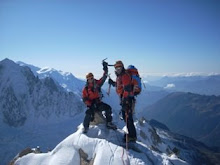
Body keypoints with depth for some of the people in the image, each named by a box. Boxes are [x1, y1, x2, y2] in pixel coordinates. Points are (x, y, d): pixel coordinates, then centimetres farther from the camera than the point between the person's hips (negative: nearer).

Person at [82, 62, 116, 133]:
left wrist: (105, 69, -13)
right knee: (89, 113, -30)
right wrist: (90, 105, -20)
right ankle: (85, 127, -13)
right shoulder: (85, 89, -3)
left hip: (98, 102, 3)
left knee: (108, 108, -16)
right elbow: (84, 99, -5)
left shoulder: (97, 84, 3)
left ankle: (108, 123, -2)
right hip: (91, 104, -3)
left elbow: (104, 77, -2)